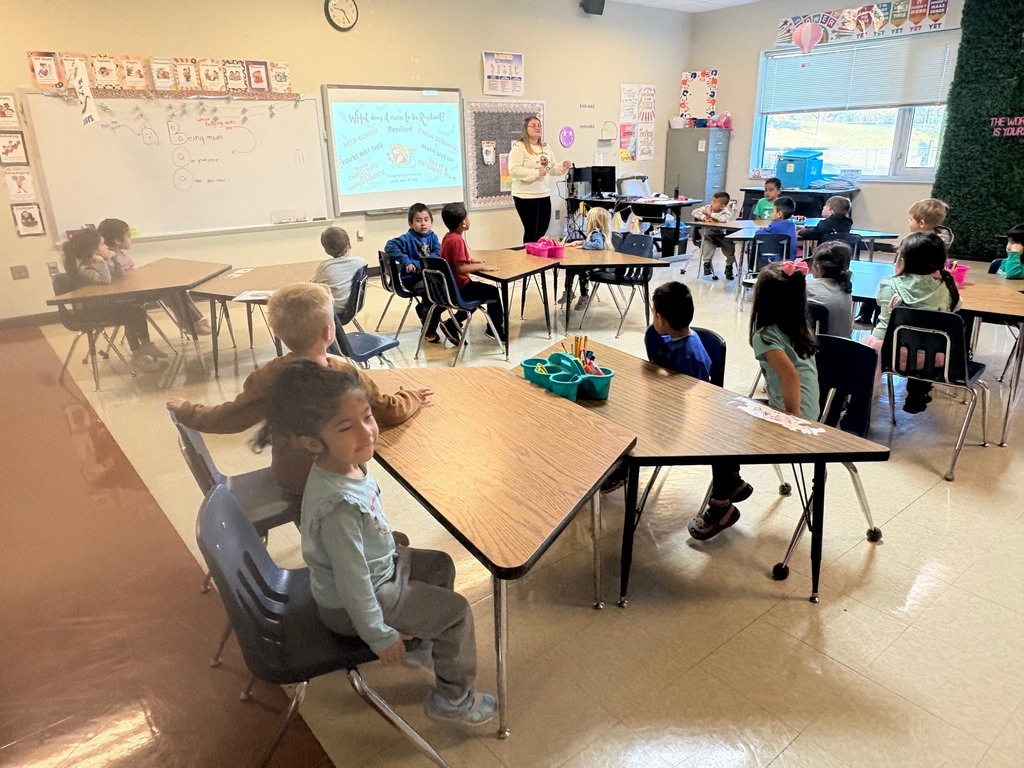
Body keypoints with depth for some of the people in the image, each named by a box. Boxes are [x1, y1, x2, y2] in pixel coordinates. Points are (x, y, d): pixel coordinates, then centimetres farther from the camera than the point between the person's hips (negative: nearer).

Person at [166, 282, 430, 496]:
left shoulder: (267, 377, -20)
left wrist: (185, 410, 5)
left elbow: (230, 418, -12)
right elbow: (388, 412, -15)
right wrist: (412, 397, 5)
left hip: (287, 477, 2)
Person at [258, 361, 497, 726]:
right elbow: (353, 583, -31)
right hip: (350, 605, -8)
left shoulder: (346, 462, -15)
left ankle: (421, 632, 42)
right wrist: (379, 637, -18)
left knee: (440, 566, 22)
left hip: (377, 566, 8)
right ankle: (453, 698, 24)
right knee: (457, 611, 1)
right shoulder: (340, 505, -42)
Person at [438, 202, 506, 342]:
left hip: (449, 286, 9)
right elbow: (461, 268, -28)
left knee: (482, 289, 28)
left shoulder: (448, 237, 5)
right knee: (493, 292, 2)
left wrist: (471, 260, 11)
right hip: (459, 288, -9)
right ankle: (496, 329, 17)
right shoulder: (457, 240, -23)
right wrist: (481, 267, -22)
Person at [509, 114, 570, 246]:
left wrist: (563, 166, -1)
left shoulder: (546, 147, 14)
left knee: (542, 229, 15)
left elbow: (552, 167, 20)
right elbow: (514, 170, -20)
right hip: (526, 196, -7)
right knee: (531, 230, 0)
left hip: (544, 195, 7)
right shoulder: (519, 147, -10)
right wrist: (535, 173, -24)